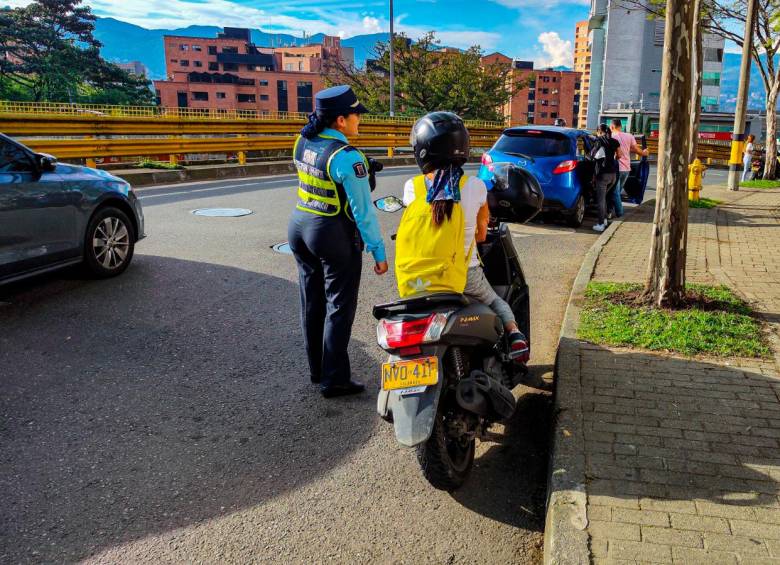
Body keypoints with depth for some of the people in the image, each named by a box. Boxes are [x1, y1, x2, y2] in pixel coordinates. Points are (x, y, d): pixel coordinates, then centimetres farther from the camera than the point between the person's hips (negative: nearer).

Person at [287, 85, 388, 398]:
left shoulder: (302, 142, 1)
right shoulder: (346, 156, -21)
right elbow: (363, 210, -19)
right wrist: (378, 251, -12)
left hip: (299, 227, 8)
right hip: (334, 235, -7)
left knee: (312, 302, 16)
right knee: (339, 307, 4)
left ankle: (316, 369, 31)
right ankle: (334, 380, 12)